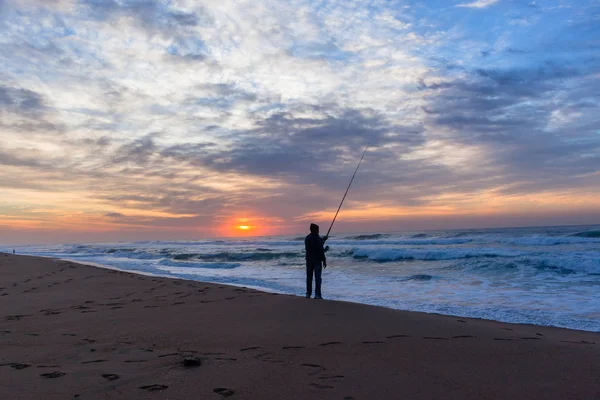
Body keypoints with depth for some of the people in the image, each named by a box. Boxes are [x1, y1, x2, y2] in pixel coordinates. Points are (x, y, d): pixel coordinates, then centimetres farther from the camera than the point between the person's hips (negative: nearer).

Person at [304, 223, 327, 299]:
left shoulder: (307, 238, 7)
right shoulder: (318, 239, -14)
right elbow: (321, 250, -15)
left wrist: (323, 240, 30)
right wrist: (324, 261, -8)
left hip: (309, 260, 6)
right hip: (317, 260, -6)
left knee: (309, 277, 11)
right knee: (317, 278, -3)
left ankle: (308, 294, 15)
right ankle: (317, 294, -7)